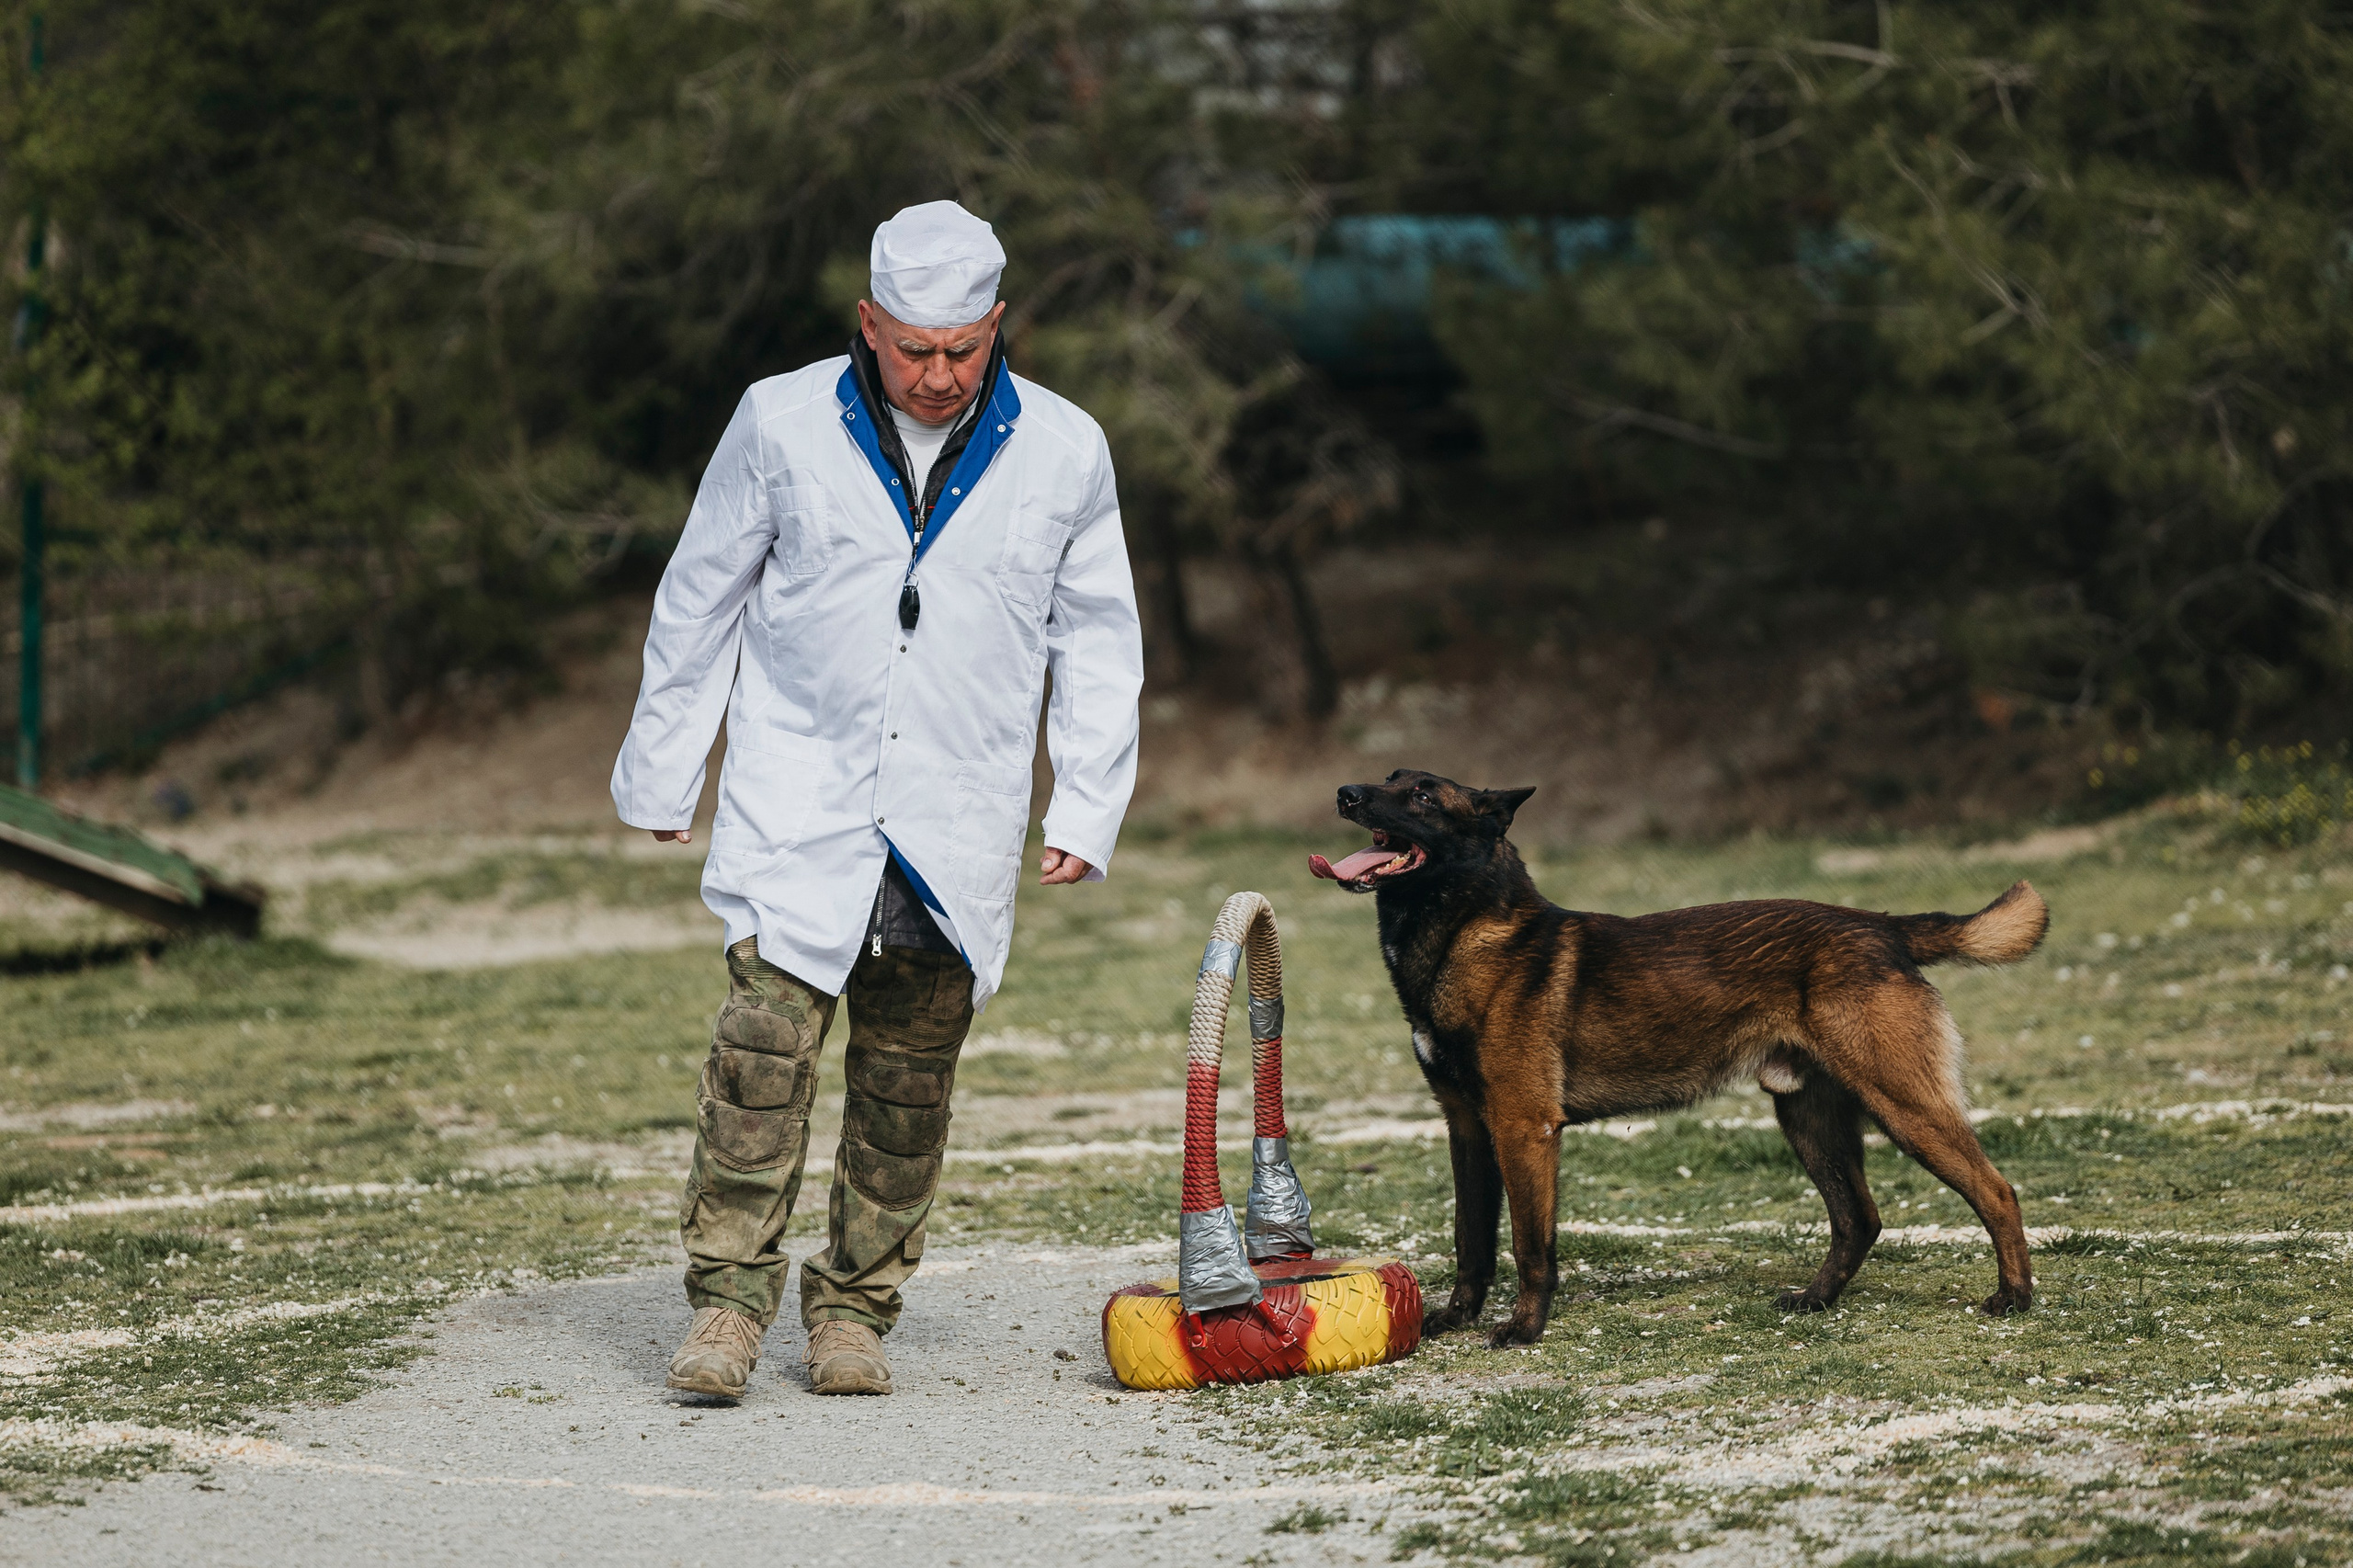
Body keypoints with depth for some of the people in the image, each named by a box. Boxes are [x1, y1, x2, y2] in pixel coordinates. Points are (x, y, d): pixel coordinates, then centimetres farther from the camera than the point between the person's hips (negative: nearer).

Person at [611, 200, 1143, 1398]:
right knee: (767, 1027, -15)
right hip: (800, 799, -1)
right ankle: (731, 1293, -8)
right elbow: (700, 601, 8)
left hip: (959, 825, 2)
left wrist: (1086, 811, 6)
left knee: (911, 1075, 4)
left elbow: (1097, 642, 12)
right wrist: (659, 775, 11)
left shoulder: (1063, 453, 2)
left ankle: (854, 1309, 15)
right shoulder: (783, 424, -2)